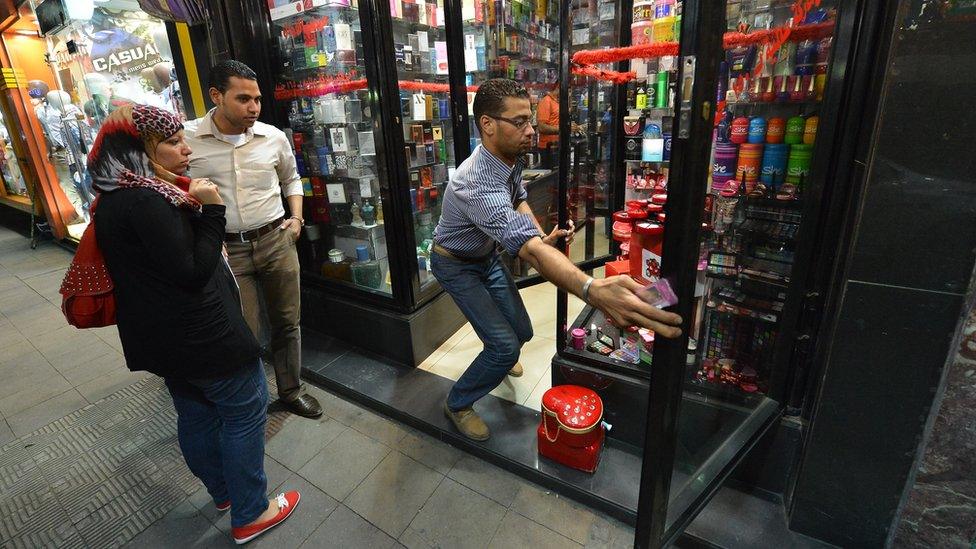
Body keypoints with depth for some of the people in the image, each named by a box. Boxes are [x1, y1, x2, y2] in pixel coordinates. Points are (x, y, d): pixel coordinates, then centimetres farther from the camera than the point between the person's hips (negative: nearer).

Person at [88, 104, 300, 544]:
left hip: (162, 338, 10)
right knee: (246, 412, 5)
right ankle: (249, 515, 21)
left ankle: (223, 491, 44)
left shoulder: (115, 197, 8)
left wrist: (190, 208, 4)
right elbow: (192, 272, -25)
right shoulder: (147, 200, -24)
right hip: (203, 336, -10)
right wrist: (211, 211, -21)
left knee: (196, 414, 22)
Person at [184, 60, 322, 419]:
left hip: (277, 241, 3)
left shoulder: (273, 137, 1)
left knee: (287, 322, 13)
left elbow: (291, 178, 18)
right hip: (226, 249, -3)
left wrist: (296, 218, 6)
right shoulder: (187, 138, -7)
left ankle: (291, 390, 34)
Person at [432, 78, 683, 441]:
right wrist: (594, 291, -70)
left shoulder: (512, 157, -12)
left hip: (487, 255, 7)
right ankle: (458, 404, 13)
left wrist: (543, 237, -13)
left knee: (521, 331, 11)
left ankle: (497, 355, 49)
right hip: (456, 265, -7)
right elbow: (529, 249, -54)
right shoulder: (479, 183, -41)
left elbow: (518, 200, 8)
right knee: (505, 347, -14)